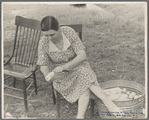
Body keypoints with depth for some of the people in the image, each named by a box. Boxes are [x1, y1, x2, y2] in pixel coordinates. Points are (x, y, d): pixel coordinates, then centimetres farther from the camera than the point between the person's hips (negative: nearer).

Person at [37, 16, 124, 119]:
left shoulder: (69, 32, -19)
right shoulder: (43, 43, -15)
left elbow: (82, 56, -21)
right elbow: (43, 66, -8)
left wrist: (64, 66, -33)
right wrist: (48, 76, -32)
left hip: (76, 65, 1)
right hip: (60, 75, 0)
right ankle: (109, 104, -27)